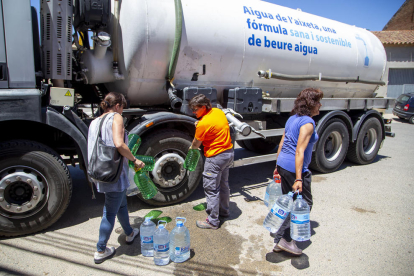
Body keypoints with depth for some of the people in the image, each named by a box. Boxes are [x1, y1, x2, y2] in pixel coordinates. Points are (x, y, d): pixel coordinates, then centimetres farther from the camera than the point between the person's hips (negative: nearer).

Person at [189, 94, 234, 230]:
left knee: (211, 189, 2)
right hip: (229, 153, 9)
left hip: (216, 157, -9)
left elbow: (196, 144, -8)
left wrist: (191, 148, 15)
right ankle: (224, 211, 40)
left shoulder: (203, 124, -22)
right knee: (223, 184, 23)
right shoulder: (218, 111, 3)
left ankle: (212, 221, 12)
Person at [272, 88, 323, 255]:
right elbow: (300, 151, -21)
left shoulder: (292, 119, 12)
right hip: (296, 168, -9)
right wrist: (298, 179, -23)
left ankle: (281, 234, 31)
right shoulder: (308, 123, -14)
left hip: (283, 165, 9)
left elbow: (282, 144, 15)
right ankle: (284, 238, 3)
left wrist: (278, 166, 22)